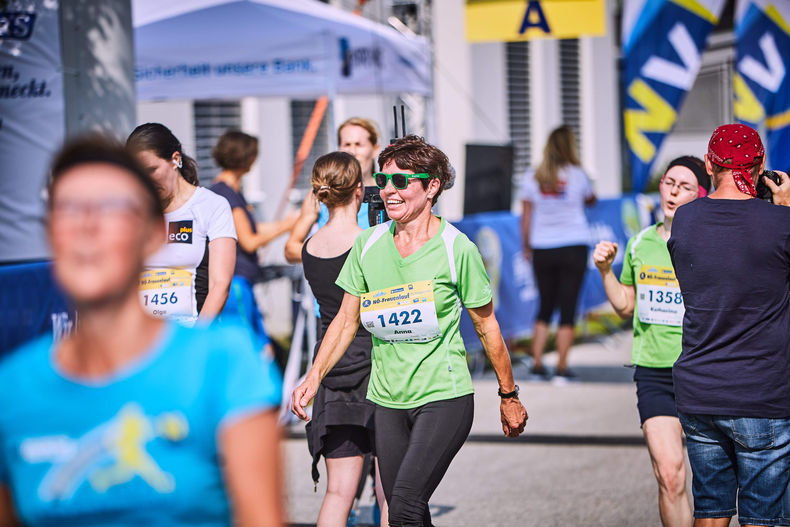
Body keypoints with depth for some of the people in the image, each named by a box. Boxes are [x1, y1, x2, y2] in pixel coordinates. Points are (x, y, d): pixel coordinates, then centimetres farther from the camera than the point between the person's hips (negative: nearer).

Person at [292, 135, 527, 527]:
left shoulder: (456, 248, -7)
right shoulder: (368, 244, 4)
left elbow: (486, 325, 2)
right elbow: (346, 319, 11)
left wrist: (509, 396, 8)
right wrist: (314, 376, 0)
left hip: (444, 396, -5)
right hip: (387, 399, 5)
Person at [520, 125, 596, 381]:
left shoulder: (532, 177, 0)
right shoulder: (576, 175, -5)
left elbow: (526, 217, 3)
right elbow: (591, 200, 14)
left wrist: (527, 247, 12)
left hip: (542, 251, 3)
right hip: (574, 247, -2)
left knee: (545, 307, 14)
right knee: (568, 308, 2)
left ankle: (537, 364, 9)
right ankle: (562, 367, 0)